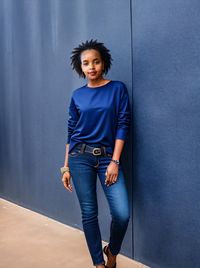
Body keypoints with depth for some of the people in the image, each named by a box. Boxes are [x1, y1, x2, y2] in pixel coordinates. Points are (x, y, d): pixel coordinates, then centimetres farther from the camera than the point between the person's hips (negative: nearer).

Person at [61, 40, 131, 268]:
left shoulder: (118, 89, 0)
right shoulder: (77, 96, 7)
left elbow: (123, 125, -4)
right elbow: (71, 132, 10)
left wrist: (114, 162, -11)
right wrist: (66, 167, 8)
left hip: (108, 157, -1)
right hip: (80, 157, 2)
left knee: (122, 214, -12)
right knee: (89, 213, 4)